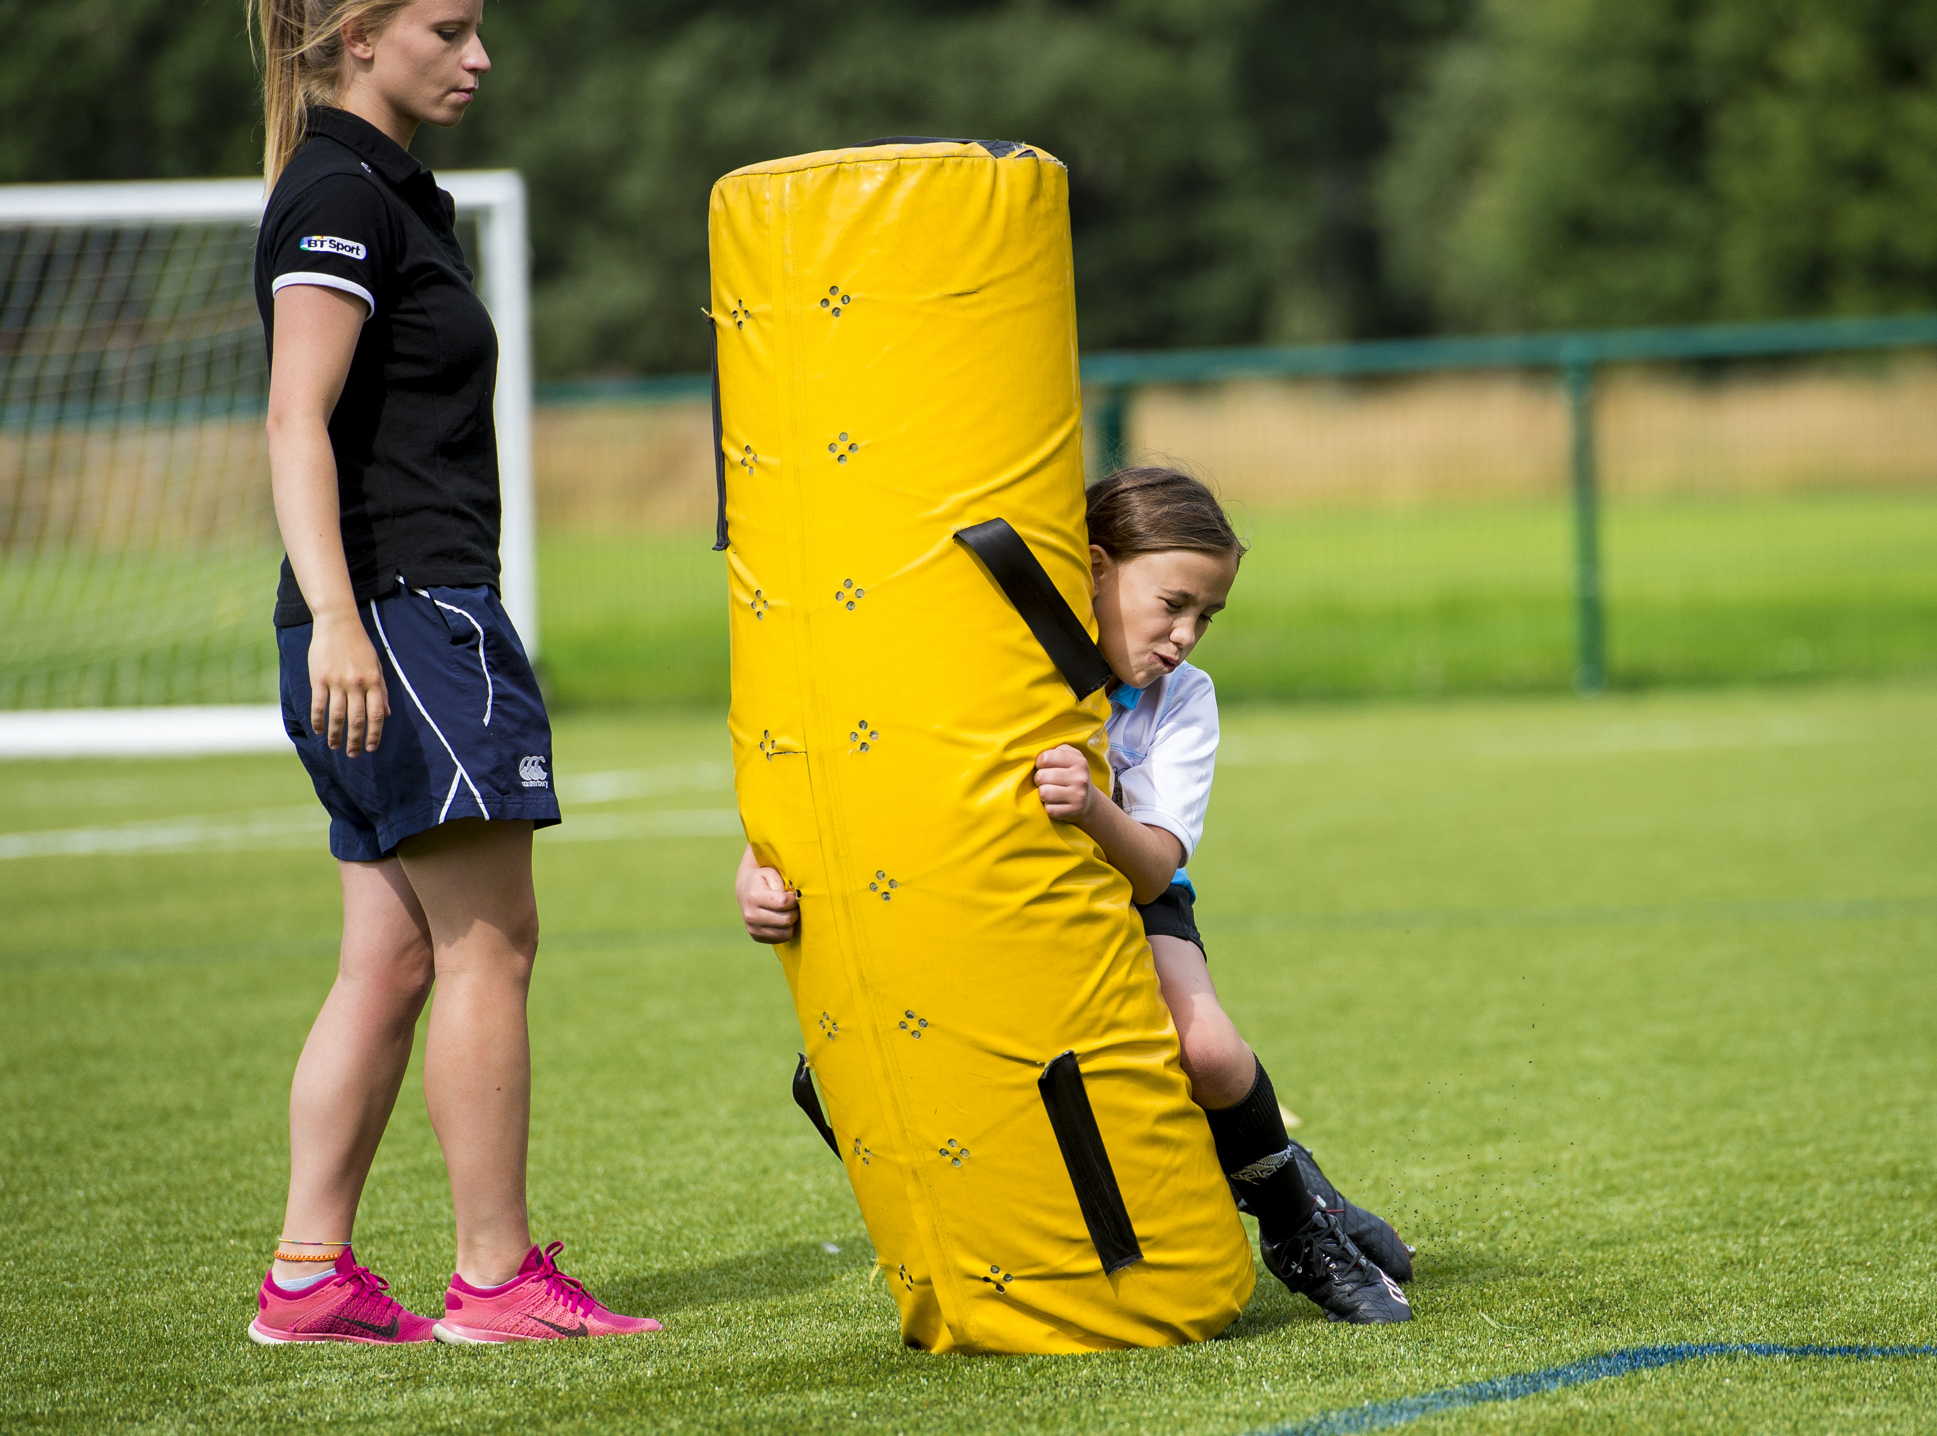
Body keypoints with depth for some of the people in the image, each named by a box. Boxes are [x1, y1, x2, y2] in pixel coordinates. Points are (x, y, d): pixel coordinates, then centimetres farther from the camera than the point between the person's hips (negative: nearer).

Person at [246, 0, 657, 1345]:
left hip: (424, 612, 10)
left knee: (394, 957, 8)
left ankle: (308, 1276, 9)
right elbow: (298, 419, -21)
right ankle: (498, 1276, -3)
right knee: (490, 939, -7)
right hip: (404, 607, -10)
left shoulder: (393, 194, 20)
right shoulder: (337, 197, -11)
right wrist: (334, 615, -32)